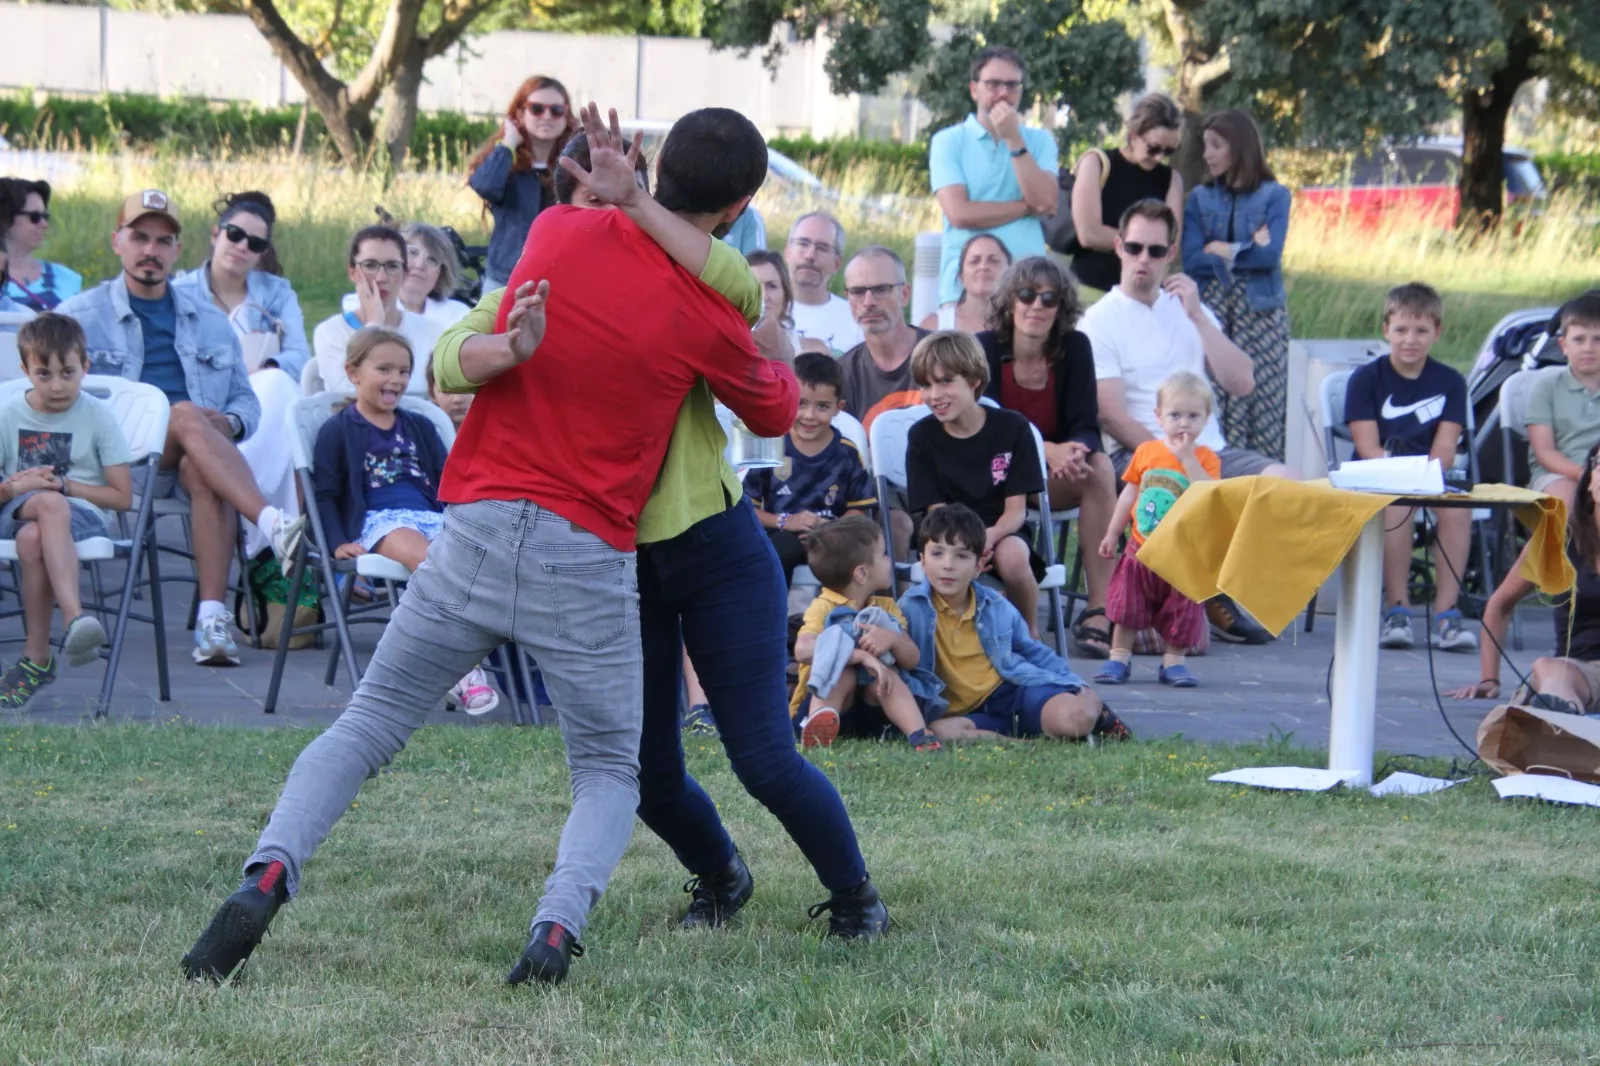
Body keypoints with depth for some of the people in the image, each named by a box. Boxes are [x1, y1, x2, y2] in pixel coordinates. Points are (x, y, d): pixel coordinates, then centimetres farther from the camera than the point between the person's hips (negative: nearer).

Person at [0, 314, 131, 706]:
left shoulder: (98, 417, 3)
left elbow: (122, 496, 1)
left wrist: (64, 485, -8)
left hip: (83, 515, -1)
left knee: (33, 538, -39)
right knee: (50, 504, -38)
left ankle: (36, 657, -35)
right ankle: (74, 617, -52)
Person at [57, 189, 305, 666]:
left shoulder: (210, 321, 25)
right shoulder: (79, 316, 14)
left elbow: (246, 399, 25)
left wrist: (231, 423, -2)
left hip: (192, 460, 2)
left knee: (203, 471, -36)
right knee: (186, 414, -34)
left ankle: (212, 616, -46)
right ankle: (273, 524, -52)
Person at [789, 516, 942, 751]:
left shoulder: (886, 607, 9)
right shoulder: (824, 608, -12)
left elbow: (912, 659, -1)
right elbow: (802, 650, -32)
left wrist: (893, 639, -24)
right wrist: (862, 656, -39)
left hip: (871, 711, 4)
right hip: (821, 706, -4)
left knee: (886, 675, -24)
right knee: (845, 672, -32)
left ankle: (918, 734, -40)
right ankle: (816, 729, -52)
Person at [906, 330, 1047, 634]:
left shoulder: (1012, 427, -5)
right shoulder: (922, 436, -1)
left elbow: (1015, 510, -6)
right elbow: (937, 511, -3)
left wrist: (989, 537, -29)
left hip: (1001, 532, 0)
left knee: (1012, 556, -35)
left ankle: (1029, 632, -9)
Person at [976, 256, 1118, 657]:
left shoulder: (1074, 348, 0)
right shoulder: (985, 349, -7)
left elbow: (1086, 426, -6)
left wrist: (1074, 452, -32)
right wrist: (1048, 452, -33)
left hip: (1055, 479, 3)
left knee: (1099, 466, -28)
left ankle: (1100, 608, -31)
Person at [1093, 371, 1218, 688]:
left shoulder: (1205, 458, -5)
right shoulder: (1146, 452, 2)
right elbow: (1129, 495, 11)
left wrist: (1187, 458, -24)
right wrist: (1112, 534, 13)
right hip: (1141, 549, 2)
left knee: (1181, 611, 4)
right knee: (1127, 603, 5)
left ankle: (1173, 661, 16)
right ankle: (1119, 658, 14)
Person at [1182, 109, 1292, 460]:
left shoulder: (1274, 195, 6)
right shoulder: (1199, 198, 12)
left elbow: (1270, 255, -7)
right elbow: (1192, 262, 0)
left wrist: (1222, 250, -1)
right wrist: (1247, 250, -4)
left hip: (1261, 309, -2)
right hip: (1211, 309, 2)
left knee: (1262, 404, -7)